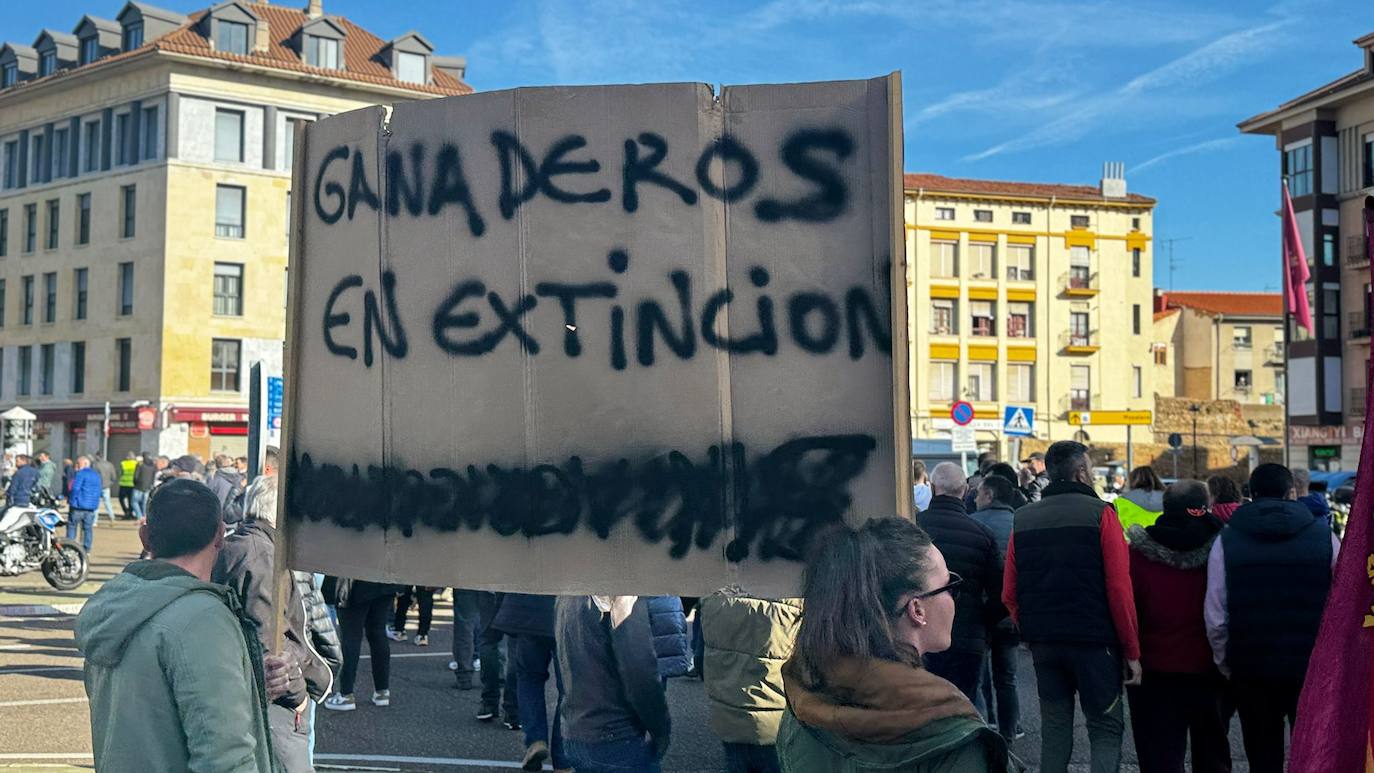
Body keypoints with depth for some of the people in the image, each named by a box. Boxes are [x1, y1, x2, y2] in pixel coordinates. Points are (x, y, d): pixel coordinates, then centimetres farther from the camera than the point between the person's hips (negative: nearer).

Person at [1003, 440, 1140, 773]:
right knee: (1106, 729, 6)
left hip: (1043, 643, 4)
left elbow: (1010, 594, 4)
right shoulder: (1100, 514, -8)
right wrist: (1132, 651, -6)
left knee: (1054, 730, 14)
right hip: (1094, 642, -4)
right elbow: (1120, 590, -12)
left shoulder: (1023, 518, 4)